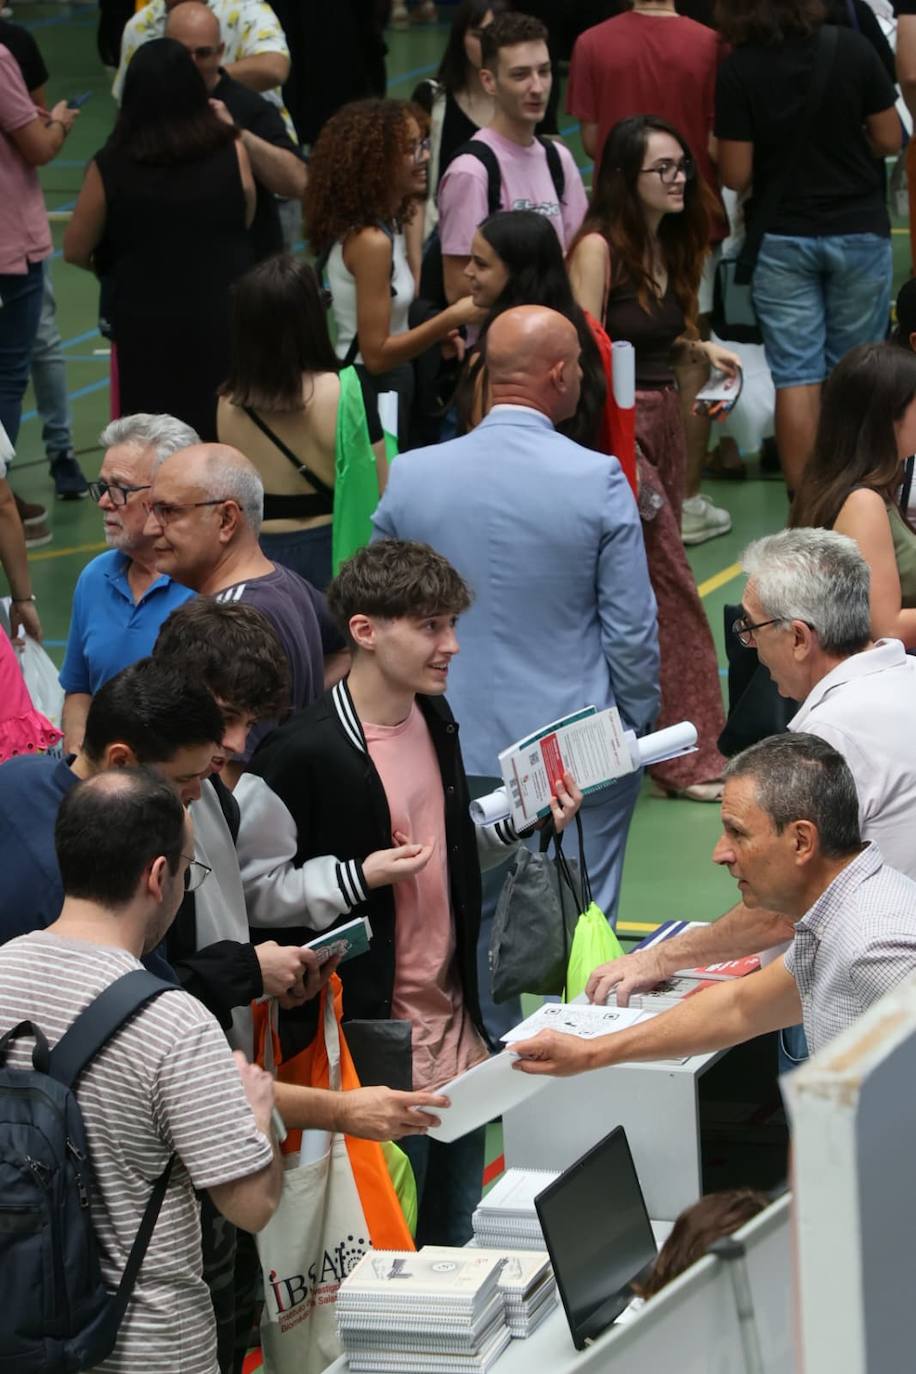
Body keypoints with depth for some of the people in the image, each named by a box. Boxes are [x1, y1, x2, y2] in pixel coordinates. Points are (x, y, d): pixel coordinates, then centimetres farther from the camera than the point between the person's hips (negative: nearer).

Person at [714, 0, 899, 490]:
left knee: (796, 377, 4)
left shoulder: (737, 69, -13)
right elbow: (888, 140, -4)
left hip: (782, 237, 0)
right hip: (859, 230, 0)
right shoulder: (852, 49, -12)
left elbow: (736, 175, -11)